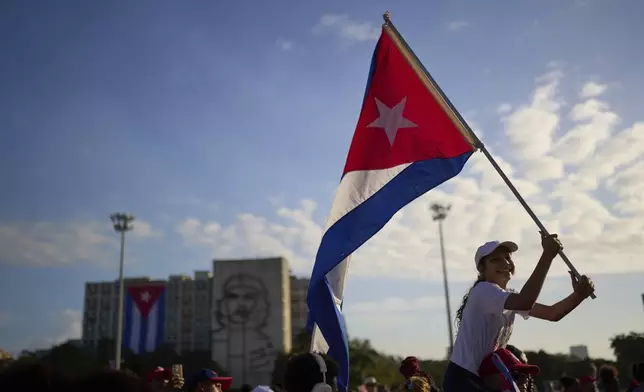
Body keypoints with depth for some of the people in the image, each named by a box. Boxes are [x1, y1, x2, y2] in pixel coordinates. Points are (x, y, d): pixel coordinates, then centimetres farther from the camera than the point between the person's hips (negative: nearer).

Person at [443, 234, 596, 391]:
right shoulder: (483, 290, -19)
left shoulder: (512, 297, 11)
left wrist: (579, 295, -16)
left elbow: (552, 313, 3)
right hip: (463, 379, -10)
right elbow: (525, 303, -38)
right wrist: (548, 255, -39)